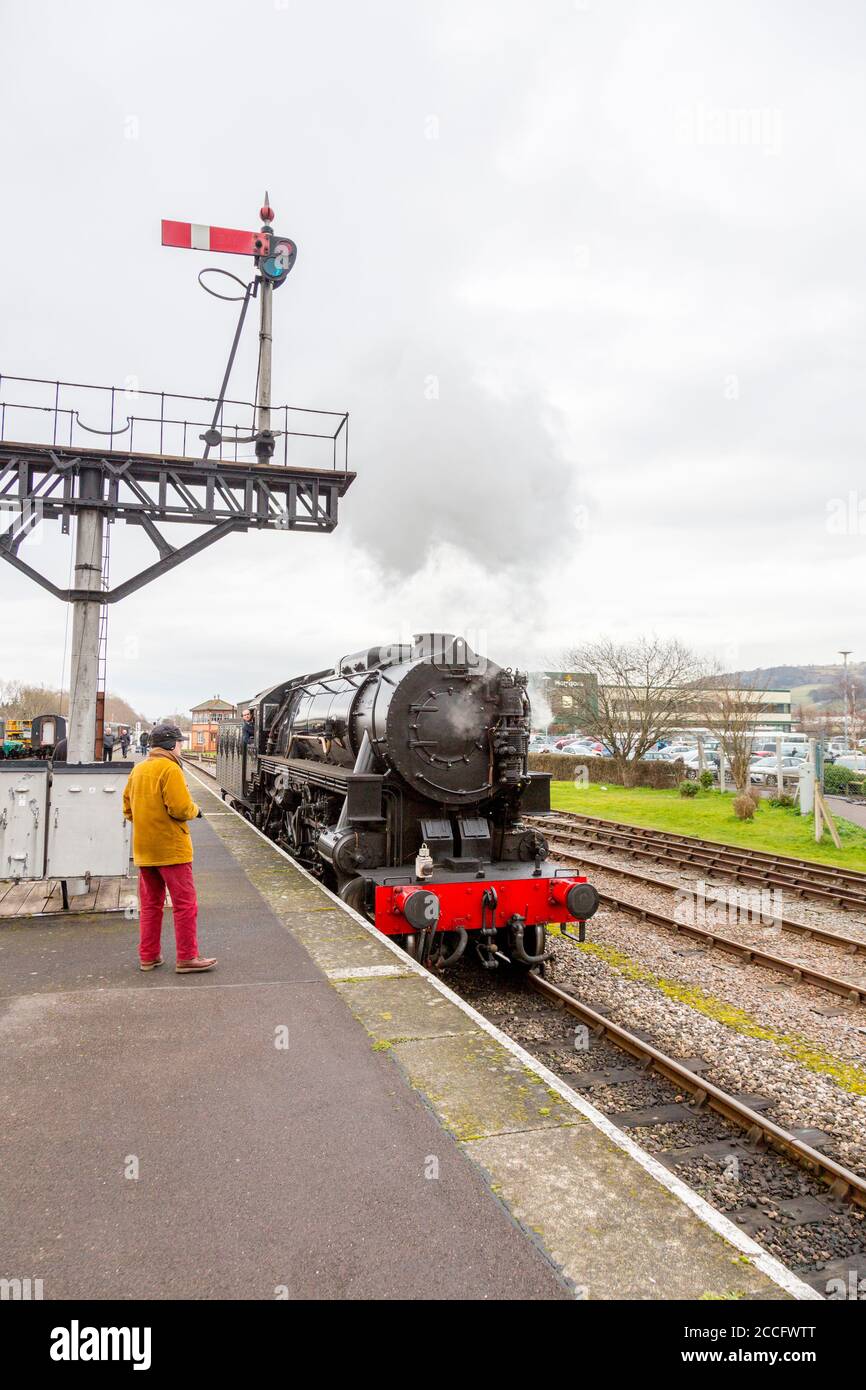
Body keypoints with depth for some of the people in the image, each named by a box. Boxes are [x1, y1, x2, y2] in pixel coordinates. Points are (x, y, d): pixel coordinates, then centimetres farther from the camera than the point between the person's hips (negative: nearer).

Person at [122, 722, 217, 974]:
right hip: (171, 848, -8)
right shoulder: (170, 769, -14)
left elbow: (128, 808, 15)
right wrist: (195, 810, -2)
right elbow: (181, 808, -21)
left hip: (143, 850, 8)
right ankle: (187, 958, 4)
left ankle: (148, 956, 21)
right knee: (185, 904, 0)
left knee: (150, 904, 15)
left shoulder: (138, 770, 10)